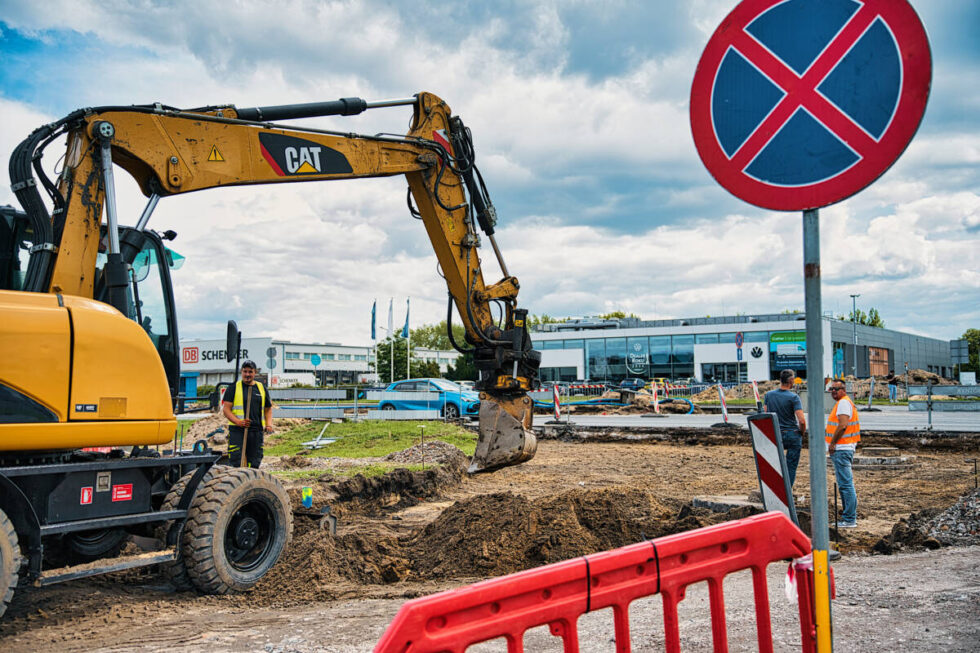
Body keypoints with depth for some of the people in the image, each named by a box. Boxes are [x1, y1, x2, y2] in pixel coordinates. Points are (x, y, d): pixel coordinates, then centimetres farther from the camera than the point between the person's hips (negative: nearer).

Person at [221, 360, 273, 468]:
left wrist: (269, 424, 4)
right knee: (236, 463, -9)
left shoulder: (261, 388, 15)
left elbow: (268, 409, 22)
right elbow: (226, 409, -2)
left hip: (257, 431, 4)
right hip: (237, 431, -3)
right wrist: (238, 422, -18)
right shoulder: (233, 388, 4)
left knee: (254, 463, 5)